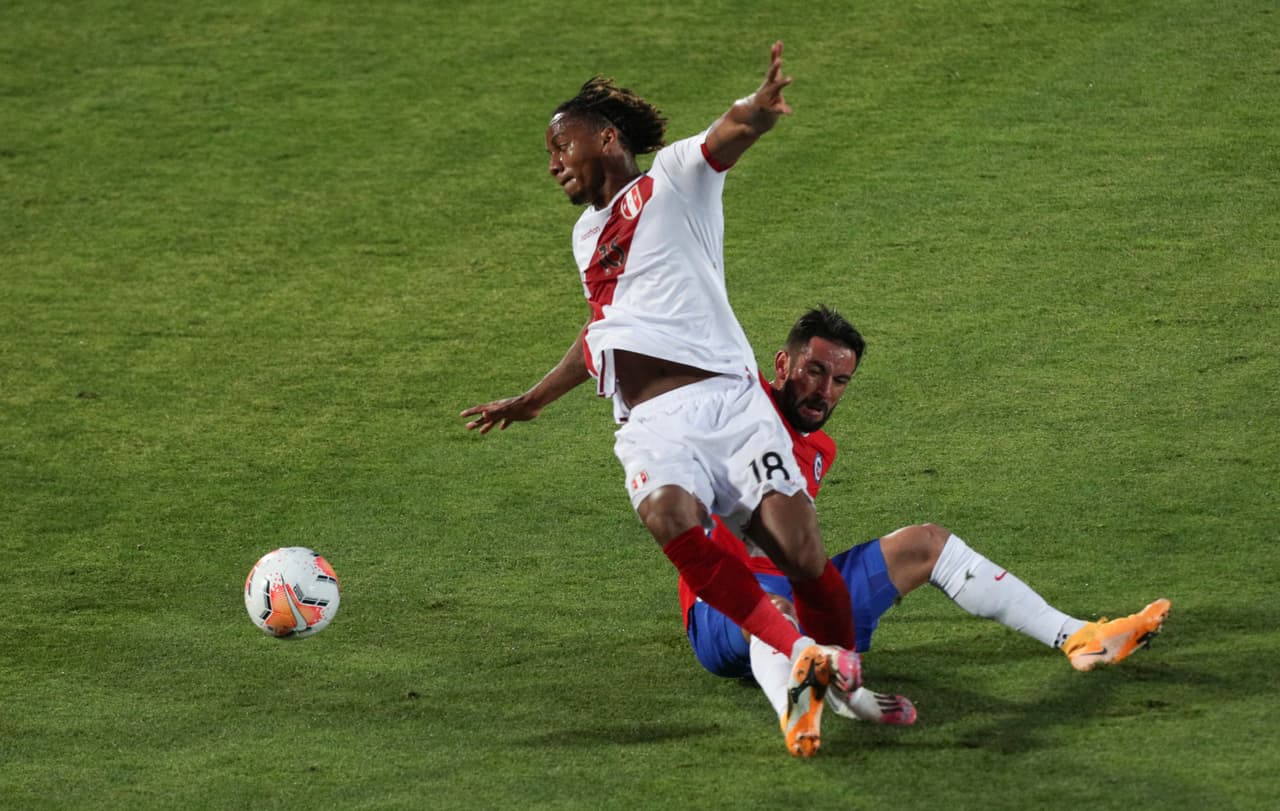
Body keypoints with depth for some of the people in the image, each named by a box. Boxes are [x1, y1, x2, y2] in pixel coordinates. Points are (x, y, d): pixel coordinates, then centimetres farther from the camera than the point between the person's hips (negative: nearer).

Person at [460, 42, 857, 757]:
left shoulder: (673, 178, 8)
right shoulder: (587, 235, 28)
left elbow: (725, 138, -15)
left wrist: (758, 111, -39)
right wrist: (535, 400, 54)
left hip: (727, 398, -4)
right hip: (653, 426, 4)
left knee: (802, 555, -18)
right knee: (670, 519, -32)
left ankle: (846, 673, 9)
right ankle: (801, 655, -28)